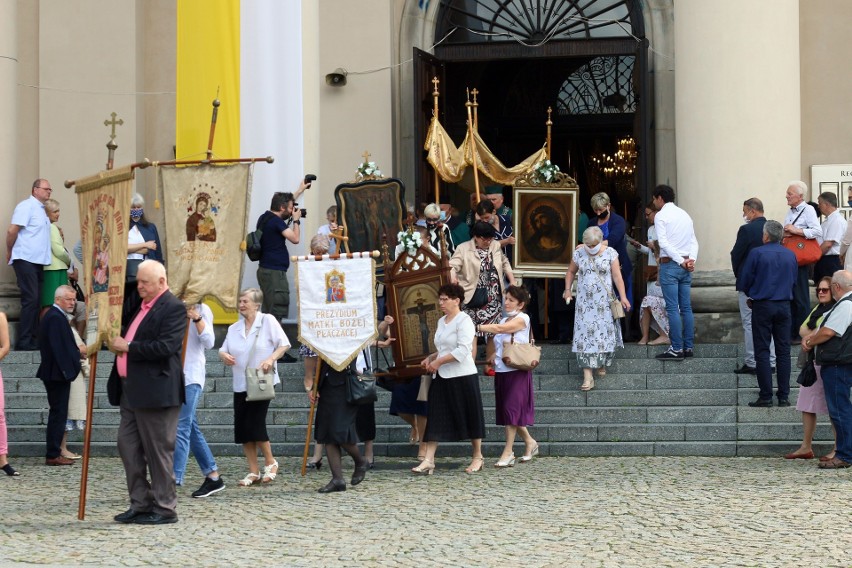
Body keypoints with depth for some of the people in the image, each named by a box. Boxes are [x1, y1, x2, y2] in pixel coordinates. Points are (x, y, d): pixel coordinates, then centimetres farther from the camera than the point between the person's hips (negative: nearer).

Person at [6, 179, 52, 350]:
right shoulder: (26, 206, -10)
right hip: (26, 260, -9)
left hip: (38, 261, 9)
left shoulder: (41, 209, 17)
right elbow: (12, 231, -14)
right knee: (30, 300, -12)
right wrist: (10, 252, -5)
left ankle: (34, 341, 11)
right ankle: (24, 342, -11)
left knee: (35, 301, 8)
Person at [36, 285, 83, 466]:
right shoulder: (56, 318, -18)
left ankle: (54, 452, 20)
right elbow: (61, 348, -23)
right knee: (59, 413, -6)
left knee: (57, 413, 15)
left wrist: (76, 351, 7)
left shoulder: (52, 316, 15)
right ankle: (53, 455, -4)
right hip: (58, 373, -11)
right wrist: (79, 352, -10)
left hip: (53, 373, 11)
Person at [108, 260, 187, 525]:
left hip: (156, 391, -9)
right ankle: (141, 504, 17)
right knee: (128, 446, 9)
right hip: (131, 391, 10)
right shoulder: (140, 306, 18)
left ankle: (165, 508, 5)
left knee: (158, 450, -3)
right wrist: (117, 342, 4)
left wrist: (127, 347, -15)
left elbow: (166, 346, -22)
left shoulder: (173, 308, -11)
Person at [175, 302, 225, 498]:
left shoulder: (202, 309, 0)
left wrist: (197, 318, -20)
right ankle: (213, 476, 20)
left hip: (191, 375, -6)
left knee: (182, 428, -13)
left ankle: (174, 480, -18)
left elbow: (209, 342, -9)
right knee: (191, 428, 11)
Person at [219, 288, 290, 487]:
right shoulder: (234, 328, 12)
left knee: (255, 424, -12)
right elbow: (224, 349, 13)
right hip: (240, 385, 6)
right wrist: (224, 355, -11)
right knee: (242, 428, 2)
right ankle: (253, 472, 11)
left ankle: (270, 462, 10)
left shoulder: (268, 321, -4)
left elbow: (284, 344, -7)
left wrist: (271, 359, -23)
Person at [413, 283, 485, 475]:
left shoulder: (464, 320, -10)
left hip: (462, 376, -8)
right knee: (435, 417, -1)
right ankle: (428, 460, -6)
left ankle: (478, 458, 18)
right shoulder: (441, 322, 15)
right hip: (441, 377, 8)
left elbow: (463, 350, -20)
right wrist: (430, 358, 8)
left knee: (469, 417, 4)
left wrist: (438, 362, -18)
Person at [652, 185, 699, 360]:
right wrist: (691, 260, -3)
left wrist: (680, 261, -15)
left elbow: (663, 242, -15)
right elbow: (694, 241, 9)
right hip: (686, 265, 7)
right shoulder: (685, 214, 16)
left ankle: (677, 349, -8)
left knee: (673, 308, -6)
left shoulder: (661, 215, -5)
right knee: (686, 307, 8)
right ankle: (689, 347, 10)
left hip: (670, 264, -7)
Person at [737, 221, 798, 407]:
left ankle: (766, 396, -2)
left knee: (762, 352, 1)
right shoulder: (791, 255, 4)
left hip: (762, 306, -4)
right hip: (784, 306, 4)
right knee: (783, 351, 8)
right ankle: (784, 396, 7)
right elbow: (793, 281, 14)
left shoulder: (756, 253, -10)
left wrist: (752, 294, 14)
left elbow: (743, 282, -6)